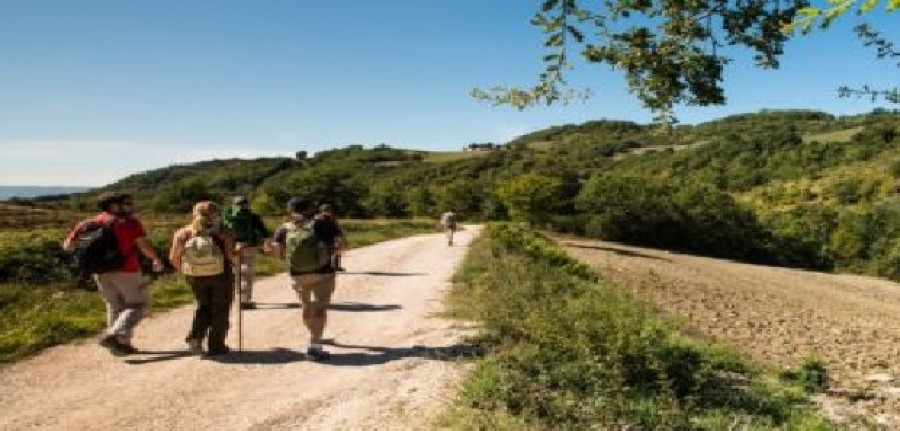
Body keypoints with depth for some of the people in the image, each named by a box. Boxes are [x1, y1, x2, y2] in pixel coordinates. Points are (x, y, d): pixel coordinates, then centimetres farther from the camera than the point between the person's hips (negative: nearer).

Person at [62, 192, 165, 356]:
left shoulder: (90, 223, 8)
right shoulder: (130, 222, -8)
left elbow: (67, 245, 5)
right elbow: (144, 246, -14)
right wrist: (157, 259, 3)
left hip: (101, 273, 6)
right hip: (126, 271, -6)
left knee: (115, 306, 20)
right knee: (137, 305, 4)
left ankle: (122, 344, 21)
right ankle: (113, 335, -15)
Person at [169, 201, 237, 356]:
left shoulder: (183, 233, -2)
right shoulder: (222, 234, -12)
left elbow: (173, 258, -4)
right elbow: (232, 256, -18)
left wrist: (184, 271, 12)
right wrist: (236, 257, 5)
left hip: (196, 276, 3)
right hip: (220, 275, -3)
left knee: (203, 307, 24)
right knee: (220, 310, 12)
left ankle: (195, 336, 5)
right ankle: (216, 346, 14)